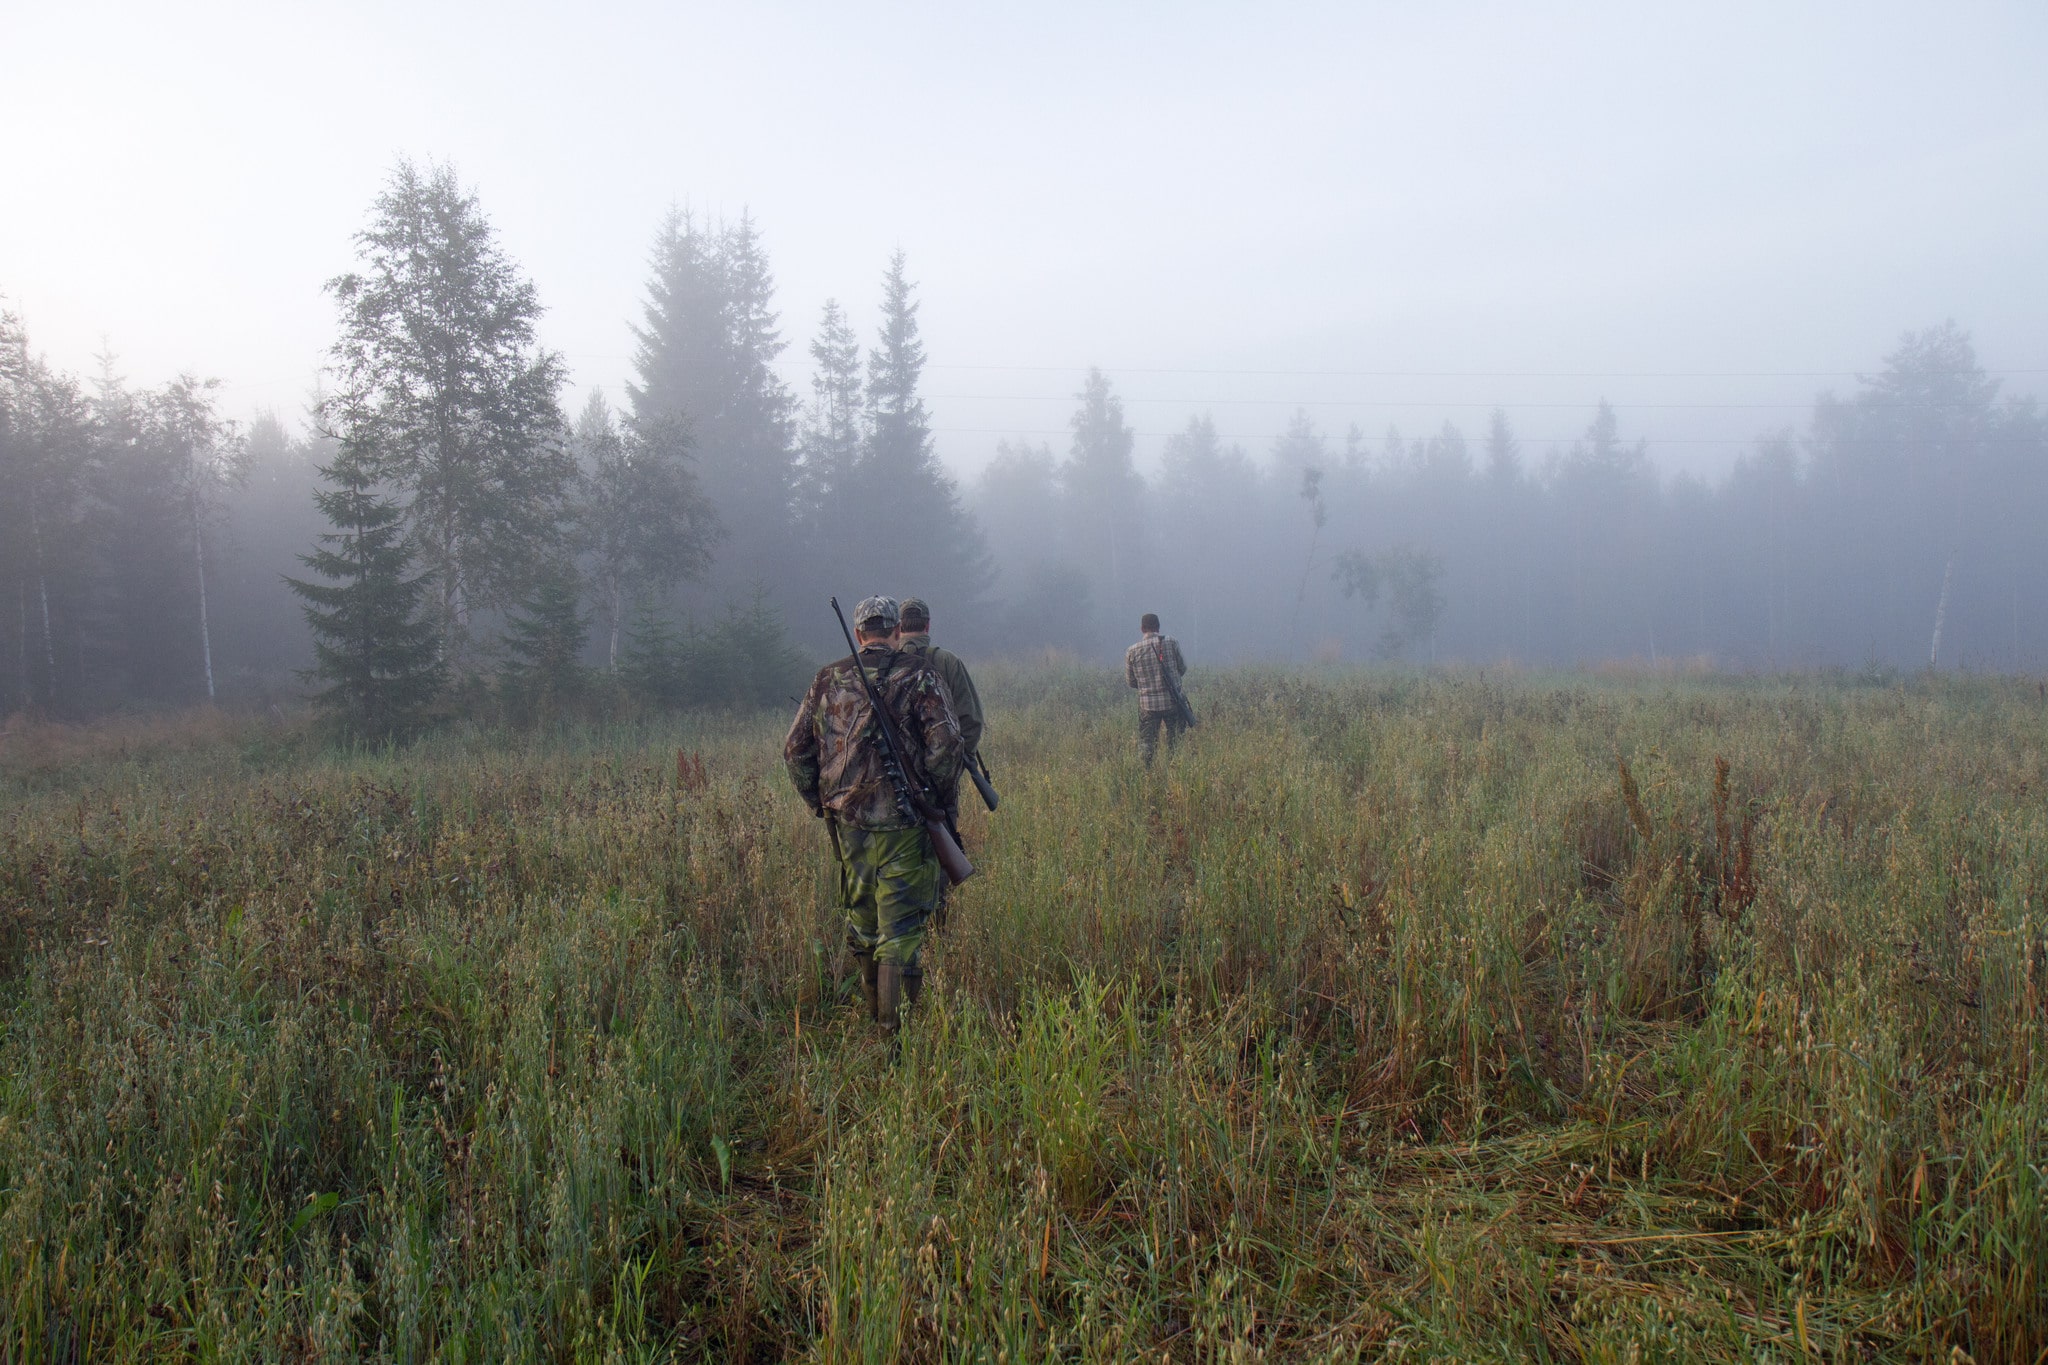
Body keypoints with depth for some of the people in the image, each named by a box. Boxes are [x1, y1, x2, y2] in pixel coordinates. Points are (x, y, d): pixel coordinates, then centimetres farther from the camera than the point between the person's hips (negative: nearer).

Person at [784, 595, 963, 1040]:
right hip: (903, 820, -4)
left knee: (861, 915, 19)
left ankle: (873, 1011, 33)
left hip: (847, 816, 4)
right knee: (900, 919, 1)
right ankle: (895, 1022, -2)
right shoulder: (919, 675, -4)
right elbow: (945, 743, -15)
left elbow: (795, 748, 9)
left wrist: (818, 801, 18)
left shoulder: (829, 679, 6)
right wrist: (936, 793, -1)